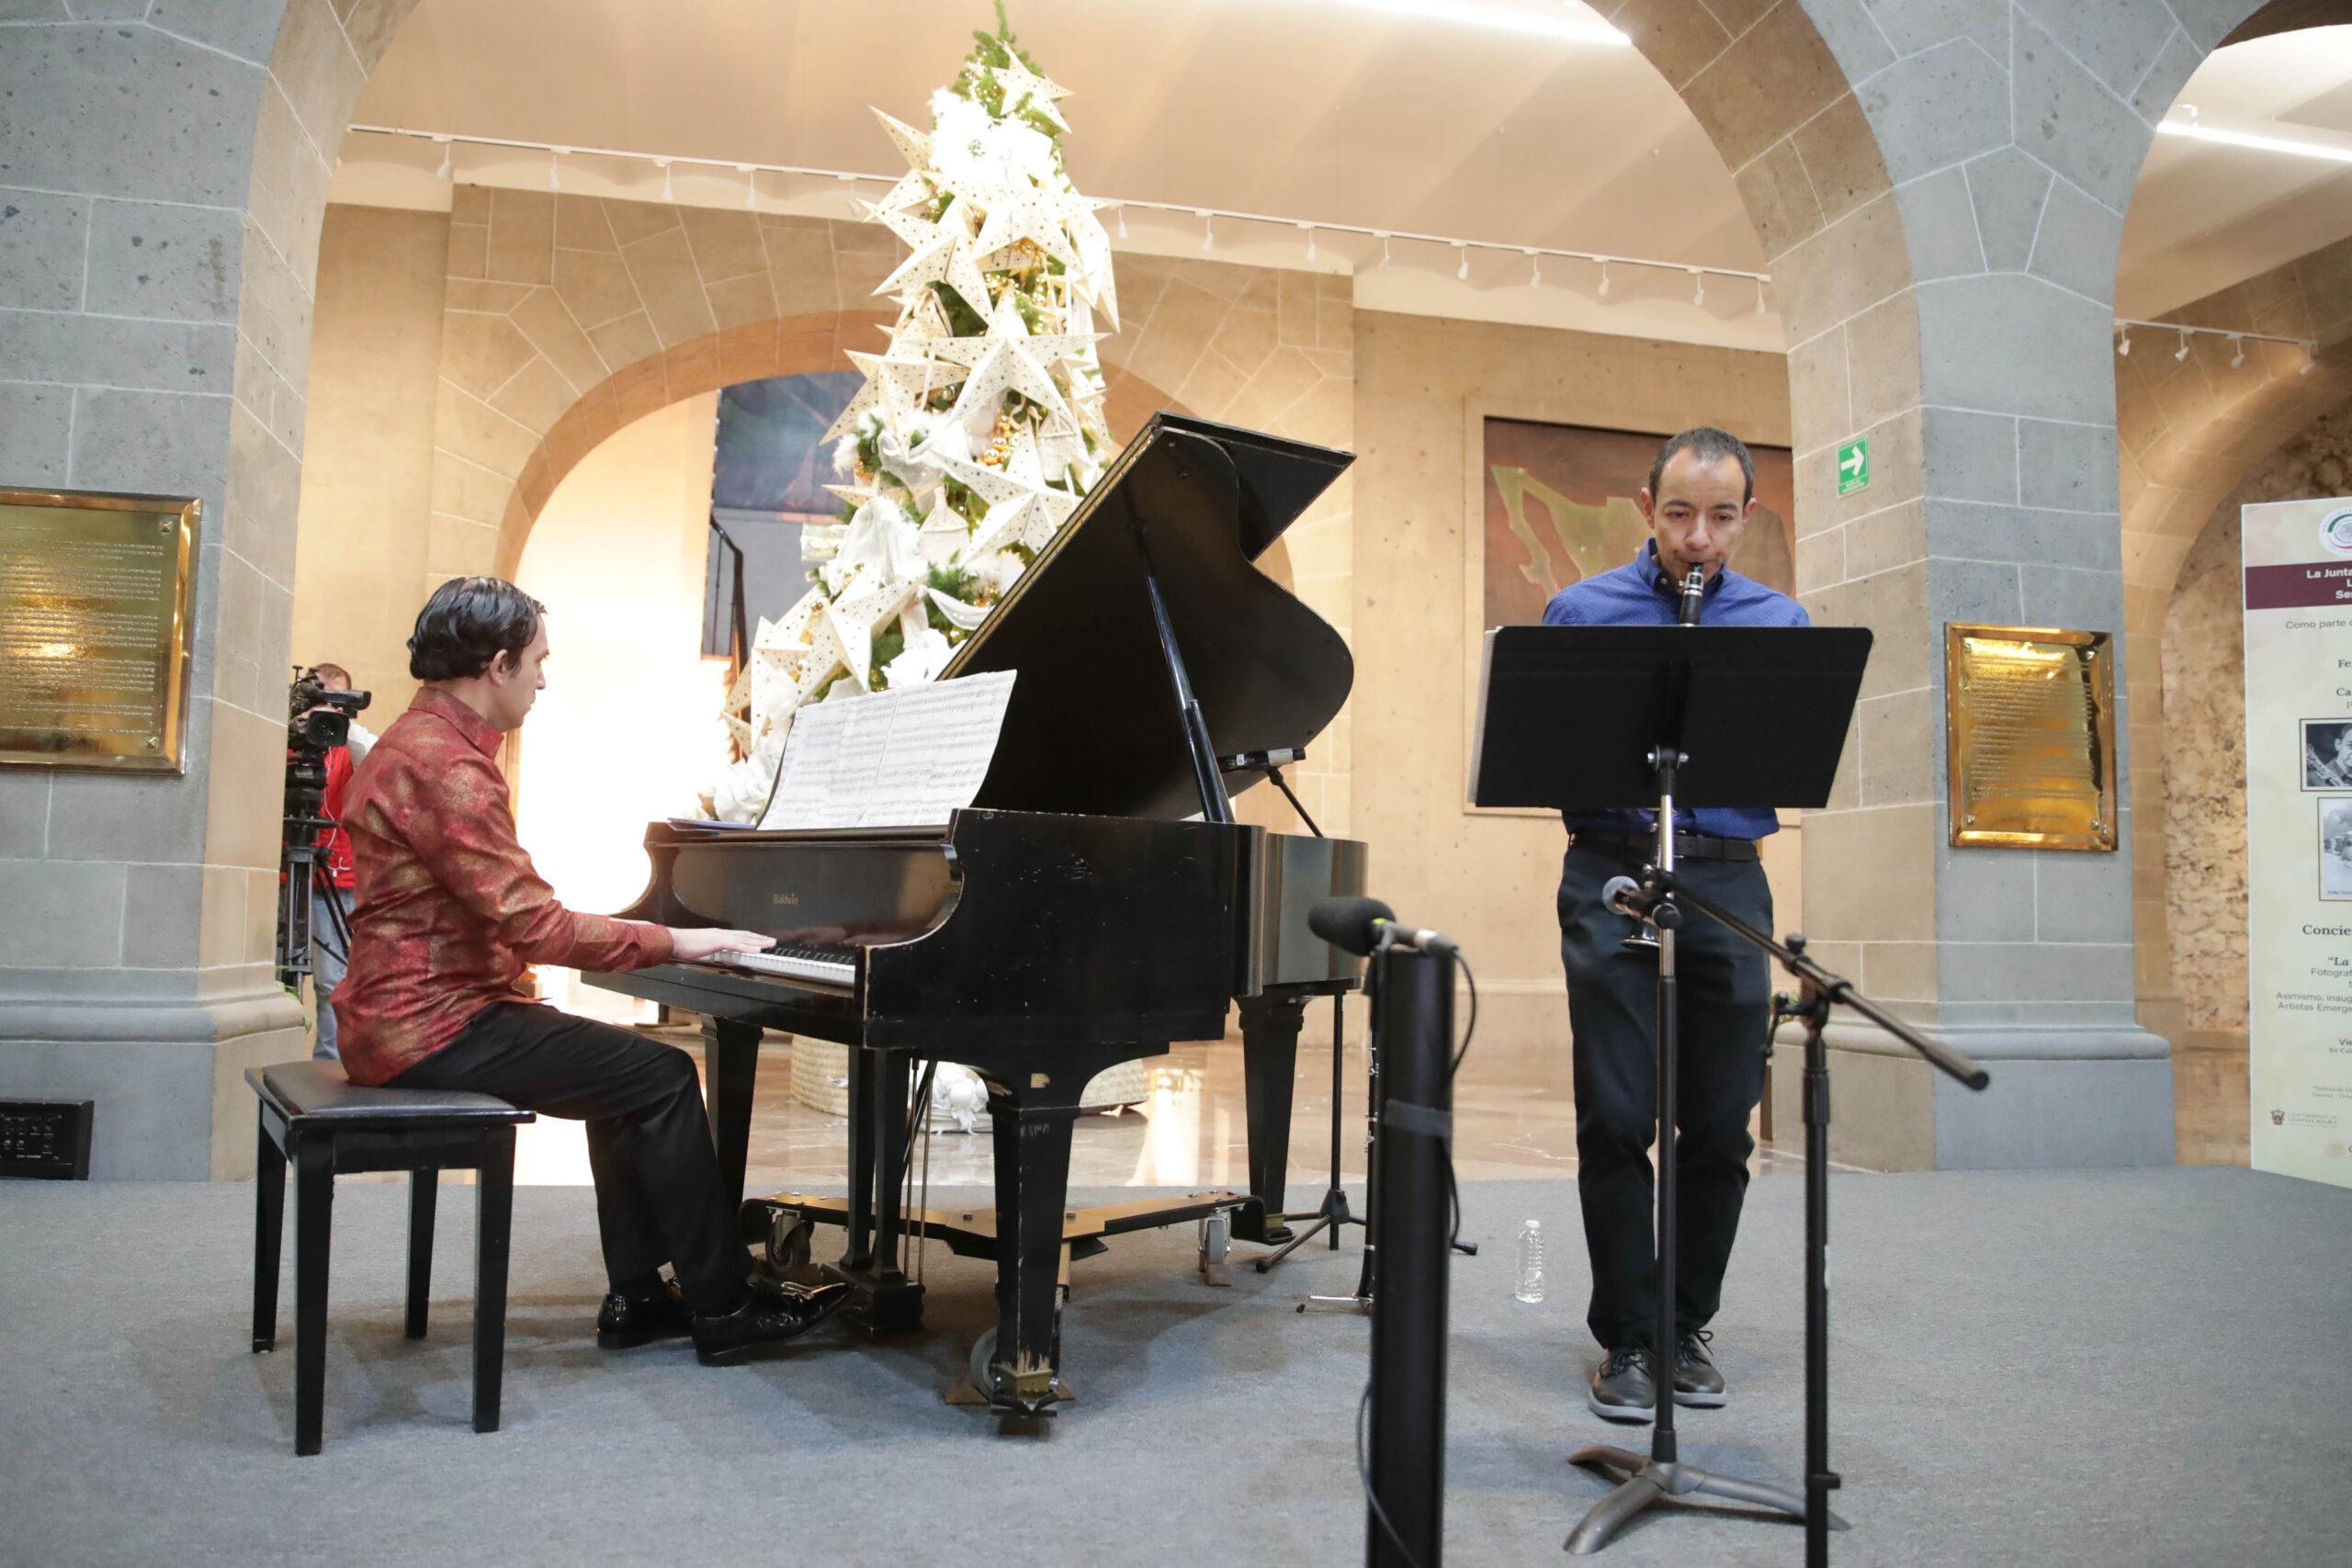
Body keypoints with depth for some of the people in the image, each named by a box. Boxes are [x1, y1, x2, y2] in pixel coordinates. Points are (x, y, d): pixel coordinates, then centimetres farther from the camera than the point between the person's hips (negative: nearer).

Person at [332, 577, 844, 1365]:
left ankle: (639, 1297, 16)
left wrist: (640, 935, 13)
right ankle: (723, 1310, 0)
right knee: (663, 1077, -9)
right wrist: (673, 941, -14)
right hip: (434, 1028, -11)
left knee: (623, 1070, 17)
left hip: (409, 1015, 11)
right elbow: (534, 925, -23)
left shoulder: (418, 742, 14)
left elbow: (506, 913, 19)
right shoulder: (444, 767, -20)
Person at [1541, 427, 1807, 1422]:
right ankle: (1625, 1339, 11)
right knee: (1617, 1121, -3)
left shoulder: (1780, 622, 12)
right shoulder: (1579, 611, 6)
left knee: (1721, 1126, 7)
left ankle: (1689, 1326, 24)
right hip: (1613, 876, -2)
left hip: (1728, 881, 2)